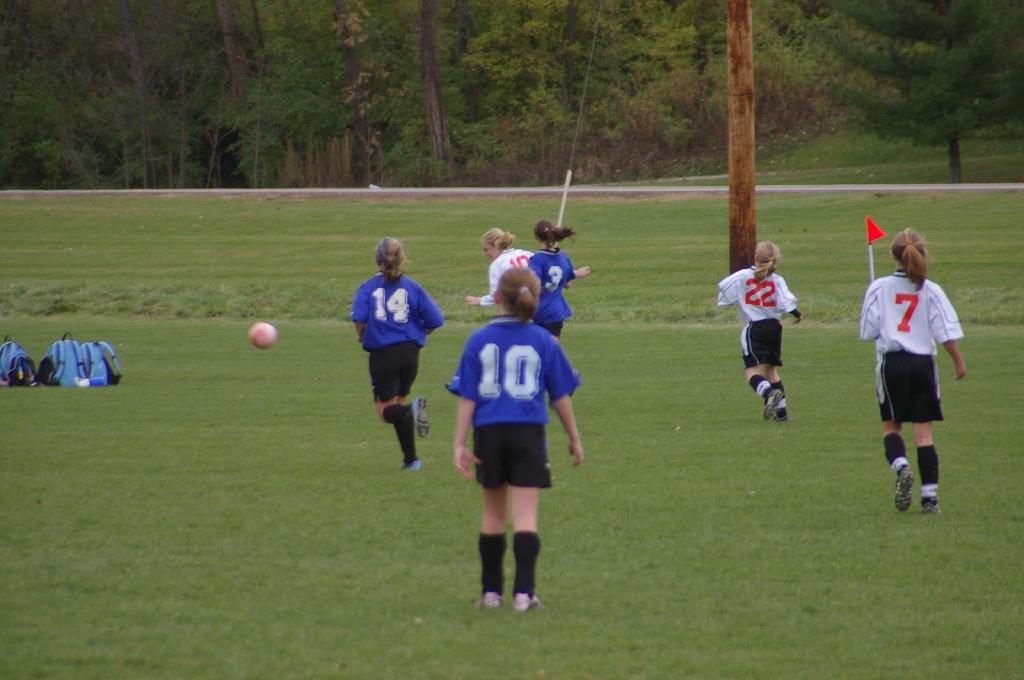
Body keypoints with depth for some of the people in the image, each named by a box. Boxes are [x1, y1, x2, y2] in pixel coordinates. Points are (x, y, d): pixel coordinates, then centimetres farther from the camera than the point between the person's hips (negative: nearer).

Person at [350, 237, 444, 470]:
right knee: (398, 402, 20)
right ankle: (410, 459, 10)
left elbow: (359, 317, -18)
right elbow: (435, 320, -3)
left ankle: (412, 409, -30)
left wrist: (361, 336, 3)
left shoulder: (368, 287, -1)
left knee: (387, 411, 4)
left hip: (383, 353, -3)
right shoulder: (412, 287, 3)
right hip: (410, 352, 3)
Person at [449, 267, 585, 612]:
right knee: (525, 515, -3)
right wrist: (574, 438, 14)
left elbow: (467, 396, -3)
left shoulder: (479, 341, -1)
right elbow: (561, 395, 4)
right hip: (528, 434, -1)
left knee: (493, 513, 15)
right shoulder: (543, 341, -3)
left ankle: (491, 590, 20)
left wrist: (459, 444, -1)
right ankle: (523, 593, -12)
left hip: (488, 432, 1)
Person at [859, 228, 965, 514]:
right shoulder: (931, 291, -3)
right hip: (923, 363, 1)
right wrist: (958, 361, 7)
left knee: (891, 426, 12)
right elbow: (946, 331, -4)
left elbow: (868, 331, -2)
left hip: (892, 363, -1)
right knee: (924, 431, 4)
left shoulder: (879, 288, -3)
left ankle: (900, 466, -18)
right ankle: (930, 494, -1)